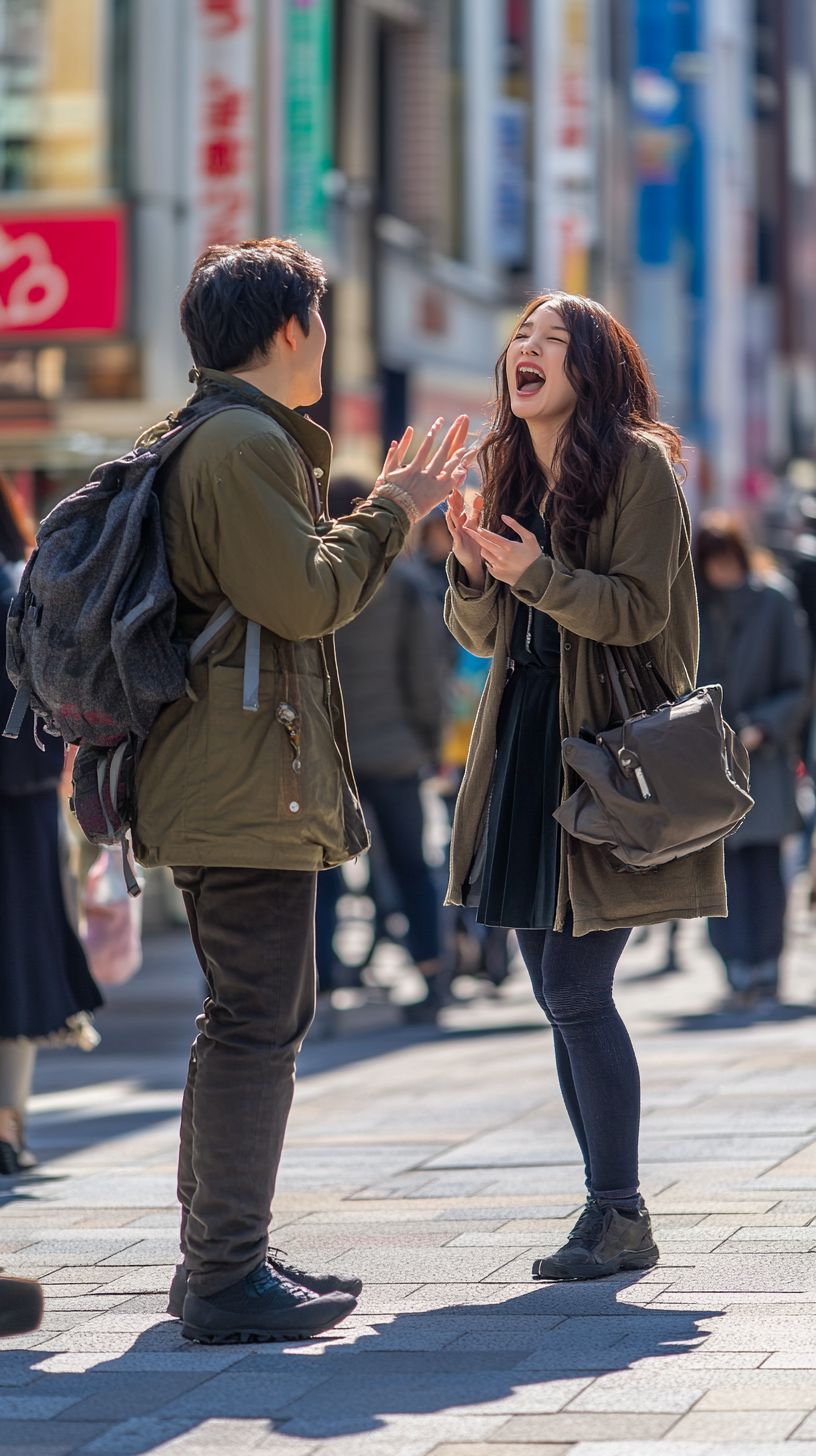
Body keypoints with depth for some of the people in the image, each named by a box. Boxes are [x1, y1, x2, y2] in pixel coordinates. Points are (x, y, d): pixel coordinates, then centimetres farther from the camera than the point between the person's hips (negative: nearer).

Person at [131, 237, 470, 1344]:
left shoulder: (213, 438, 21)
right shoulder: (247, 440, -13)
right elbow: (306, 599, -19)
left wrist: (385, 510, 24)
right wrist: (392, 515, -6)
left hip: (218, 782, 11)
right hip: (250, 783, -11)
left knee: (252, 1015, 17)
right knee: (258, 1023, -9)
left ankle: (215, 1258, 23)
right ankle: (229, 1276, -7)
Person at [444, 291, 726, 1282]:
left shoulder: (637, 464, -7)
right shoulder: (509, 474, 15)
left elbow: (640, 611, -13)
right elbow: (483, 635, 14)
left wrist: (538, 575, -24)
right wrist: (473, 571, -5)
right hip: (524, 744, 7)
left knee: (575, 989, -11)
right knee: (558, 993, 7)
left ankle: (618, 1217, -1)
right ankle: (615, 1210, 15)